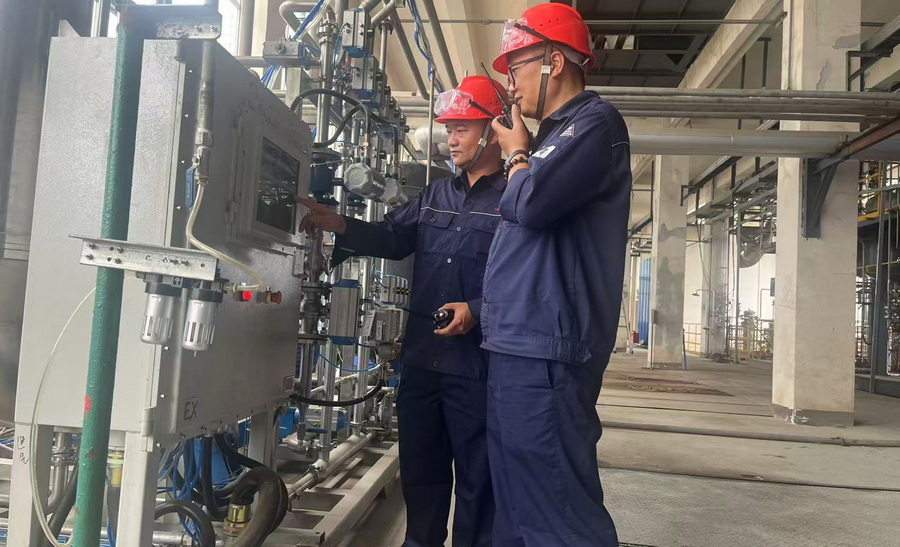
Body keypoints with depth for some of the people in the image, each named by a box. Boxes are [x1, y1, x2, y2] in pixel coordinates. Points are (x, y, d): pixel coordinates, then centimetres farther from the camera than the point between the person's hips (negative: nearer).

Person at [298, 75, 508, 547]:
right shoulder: (435, 195, 17)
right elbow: (393, 237, 9)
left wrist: (477, 311, -23)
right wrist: (340, 226, -6)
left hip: (476, 365, -7)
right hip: (421, 358, 7)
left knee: (476, 478, 6)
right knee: (420, 469, 19)